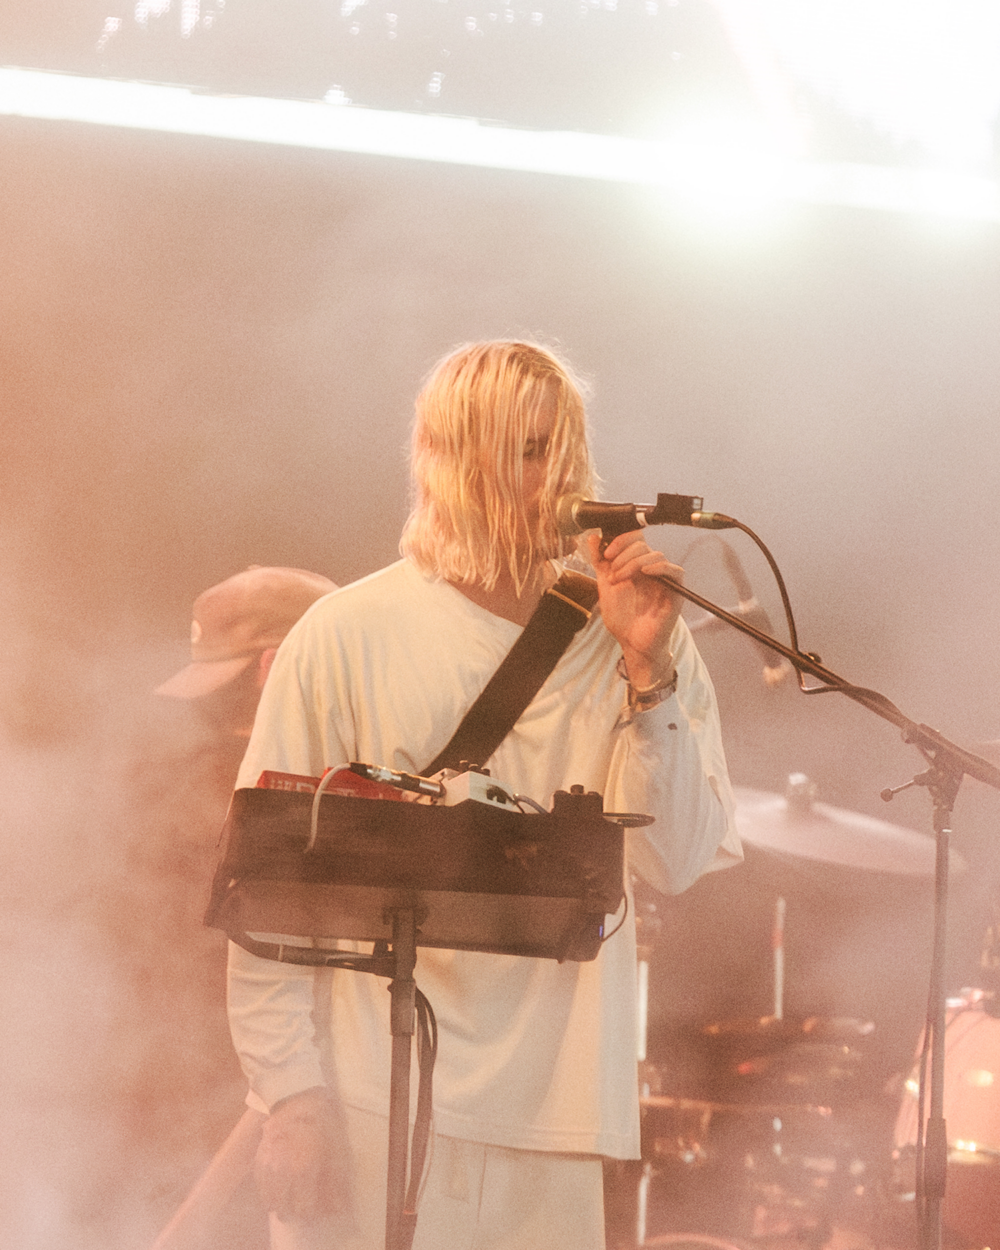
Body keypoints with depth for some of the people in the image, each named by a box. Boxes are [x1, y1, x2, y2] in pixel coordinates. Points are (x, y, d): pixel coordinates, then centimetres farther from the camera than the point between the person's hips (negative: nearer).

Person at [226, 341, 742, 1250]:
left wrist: (646, 669, -12)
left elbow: (676, 863, -3)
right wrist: (290, 1095, -9)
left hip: (548, 1105, 2)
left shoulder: (629, 637, 4)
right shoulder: (349, 637, -2)